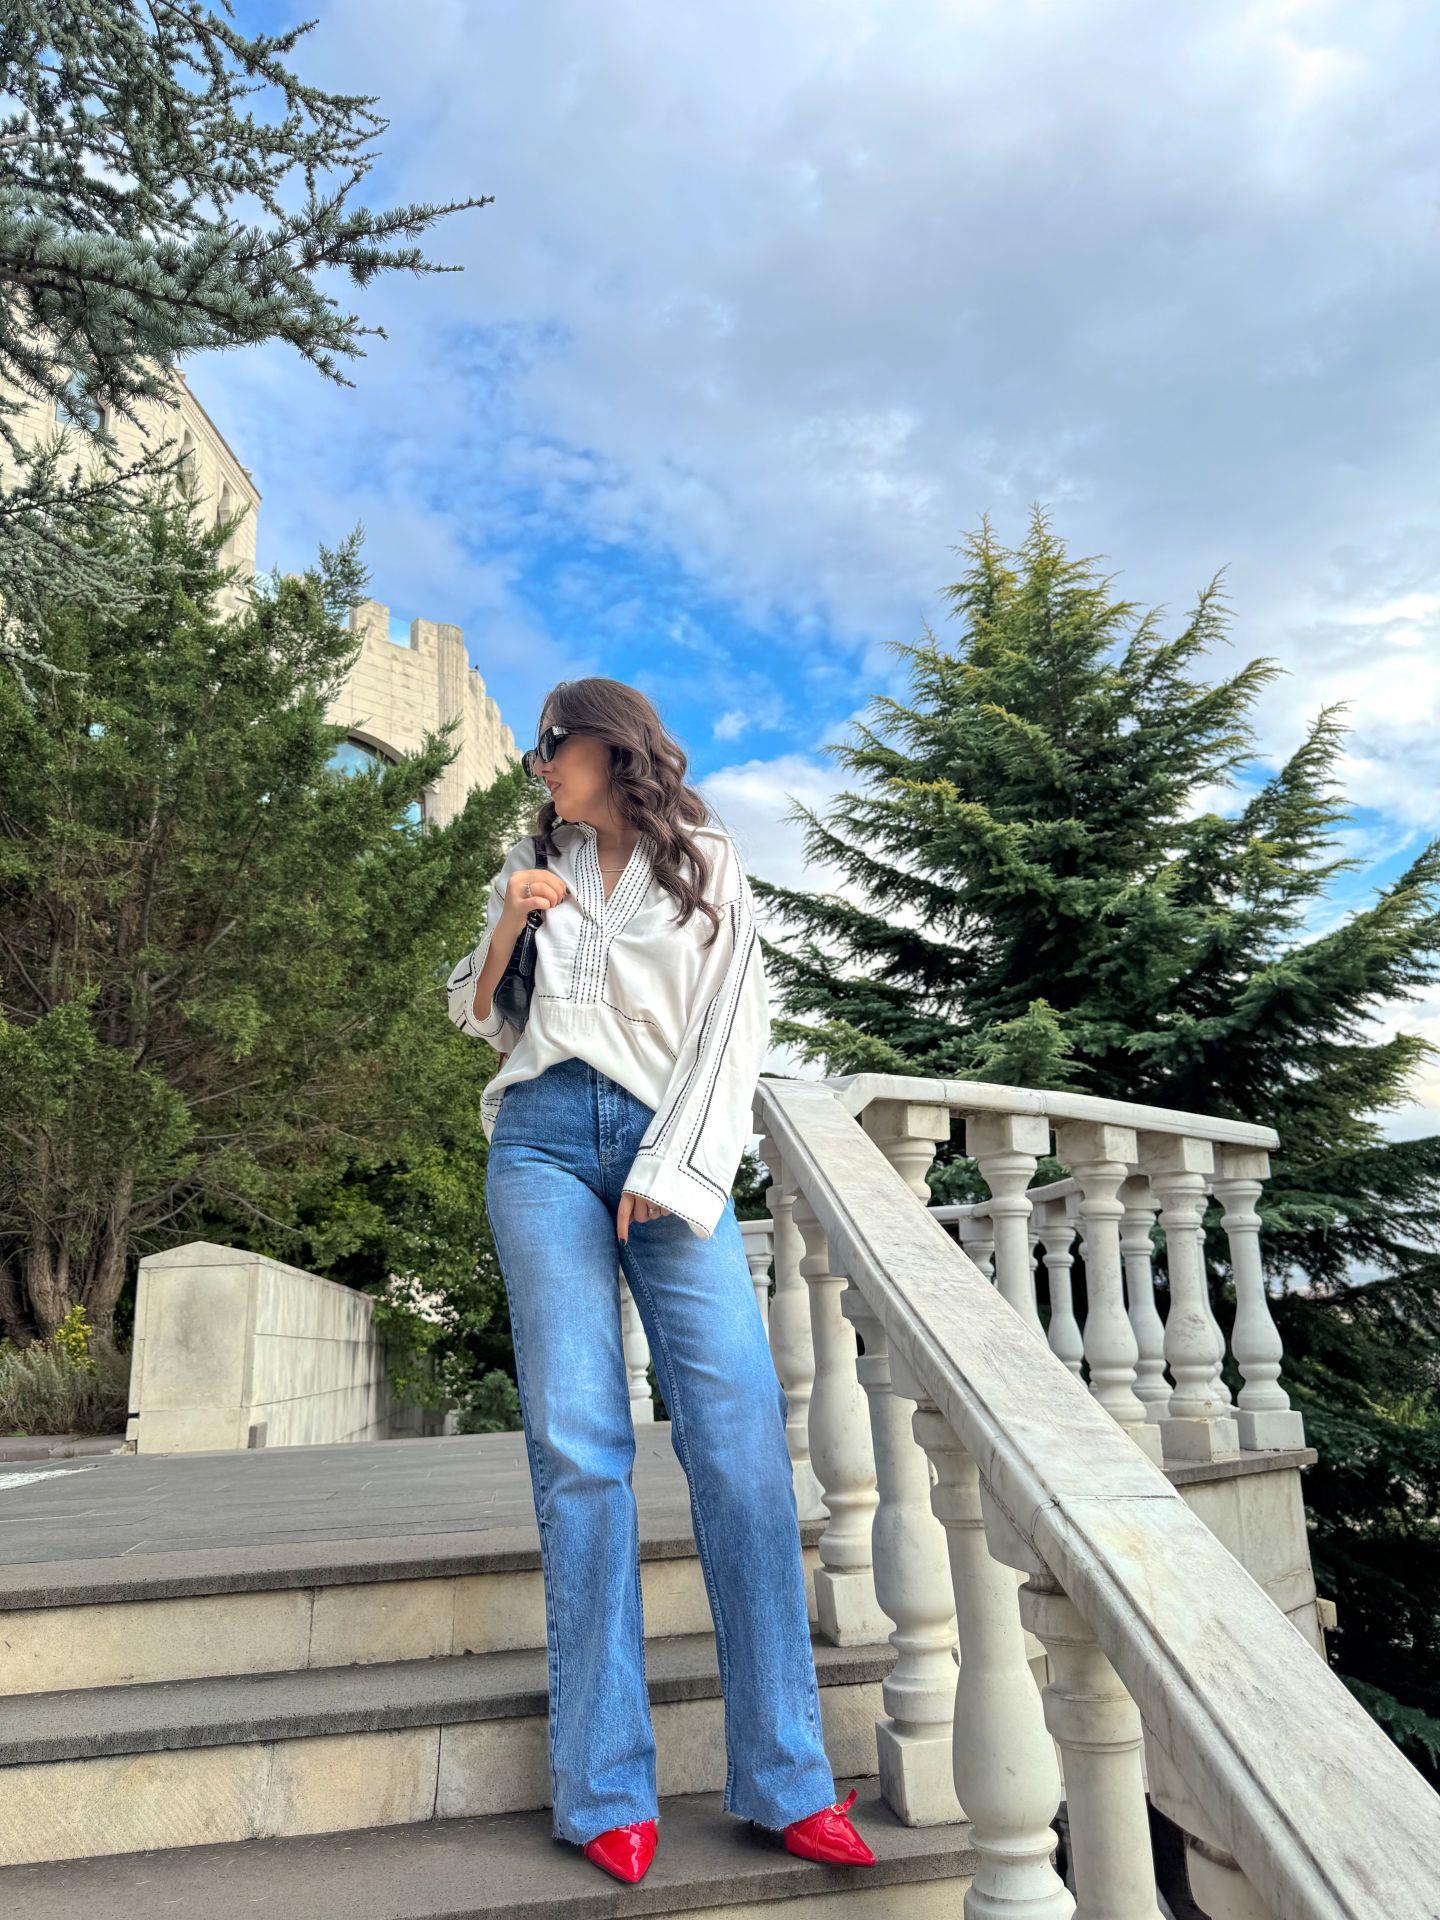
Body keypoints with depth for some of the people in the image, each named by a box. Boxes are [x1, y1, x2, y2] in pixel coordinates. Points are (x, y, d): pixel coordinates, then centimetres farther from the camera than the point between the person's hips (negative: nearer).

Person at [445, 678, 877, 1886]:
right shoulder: (535, 870, 21)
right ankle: (607, 1790, -2)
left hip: (666, 1148, -2)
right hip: (545, 1140, 2)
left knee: (741, 1436, -12)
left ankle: (786, 1782, -6)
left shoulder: (706, 868, 12)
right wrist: (507, 928, 4)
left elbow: (733, 1026, 4)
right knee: (579, 1445, -6)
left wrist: (670, 1171, -7)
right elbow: (472, 1014, 24)